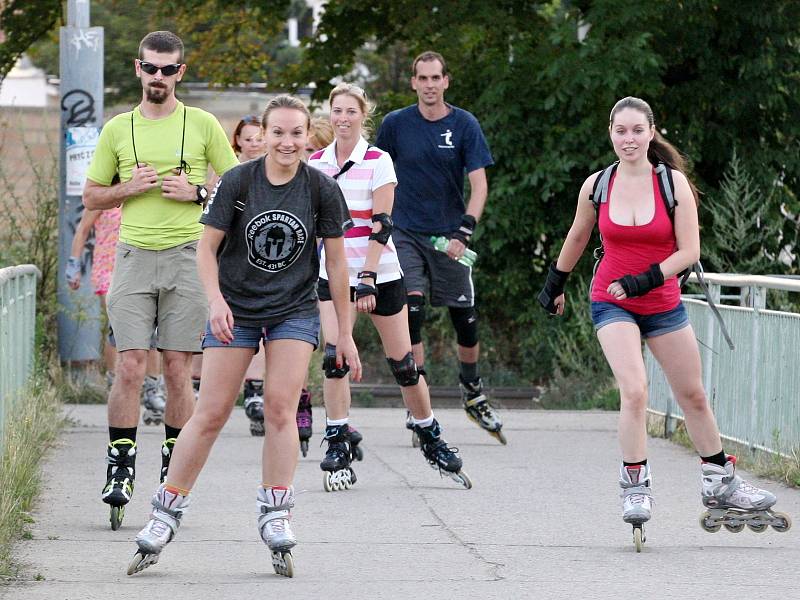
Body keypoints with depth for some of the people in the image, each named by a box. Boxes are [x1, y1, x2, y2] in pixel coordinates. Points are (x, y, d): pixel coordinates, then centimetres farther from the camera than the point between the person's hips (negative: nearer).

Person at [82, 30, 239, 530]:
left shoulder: (202, 125, 5)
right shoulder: (118, 129, 10)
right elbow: (92, 196, 14)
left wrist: (196, 192, -8)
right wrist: (129, 188, -5)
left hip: (187, 256, -1)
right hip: (134, 257, 1)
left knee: (178, 368, 1)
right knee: (130, 365, -8)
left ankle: (174, 471, 11)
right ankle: (120, 471, -5)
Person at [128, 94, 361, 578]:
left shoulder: (321, 189, -9)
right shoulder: (237, 182, -12)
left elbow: (337, 261, -1)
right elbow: (208, 247, -5)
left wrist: (345, 333, 0)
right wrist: (216, 299, -22)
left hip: (295, 311, 1)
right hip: (236, 310, 0)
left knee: (280, 407, -13)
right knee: (211, 414, -3)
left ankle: (275, 518, -5)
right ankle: (166, 515, 6)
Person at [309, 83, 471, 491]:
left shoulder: (378, 162, -8)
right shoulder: (316, 163, 4)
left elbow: (381, 226, -13)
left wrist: (367, 279, -21)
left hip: (380, 273, -2)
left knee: (403, 363, 3)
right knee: (334, 357, -14)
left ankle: (432, 442, 21)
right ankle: (338, 449, -7)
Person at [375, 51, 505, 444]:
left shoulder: (465, 125, -2)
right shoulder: (395, 124, 0)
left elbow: (479, 184, -6)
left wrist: (464, 232, -17)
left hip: (448, 236, 1)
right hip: (405, 233, 0)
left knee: (465, 318, 5)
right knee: (411, 312, -14)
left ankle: (473, 394, 28)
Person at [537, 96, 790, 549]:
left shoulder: (674, 183, -9)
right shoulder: (596, 186, -5)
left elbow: (689, 250, -11)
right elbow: (577, 239, 13)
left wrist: (644, 280, -22)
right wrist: (555, 285, 21)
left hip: (664, 304, 1)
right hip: (612, 304, -1)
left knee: (694, 395, 11)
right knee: (635, 390, -21)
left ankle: (720, 482, 27)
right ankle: (636, 487, -12)